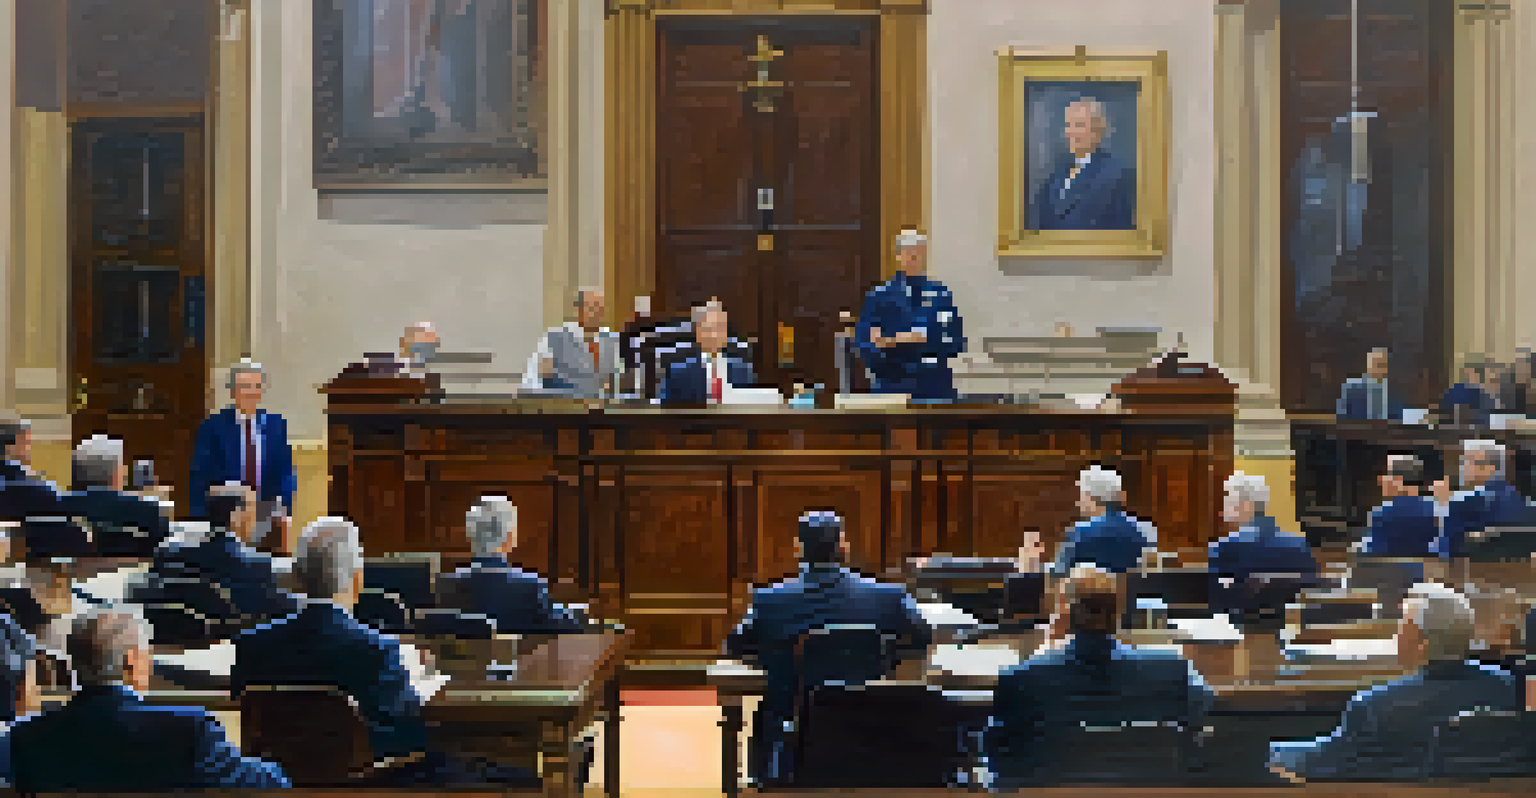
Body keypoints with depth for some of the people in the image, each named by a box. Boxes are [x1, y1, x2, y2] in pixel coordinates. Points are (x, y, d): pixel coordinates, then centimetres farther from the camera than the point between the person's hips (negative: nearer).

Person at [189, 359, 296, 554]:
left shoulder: (277, 425, 7)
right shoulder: (213, 426, 1)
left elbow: (287, 472, 8)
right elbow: (200, 477, 0)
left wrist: (283, 506, -6)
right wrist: (201, 522, -7)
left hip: (268, 517, 2)